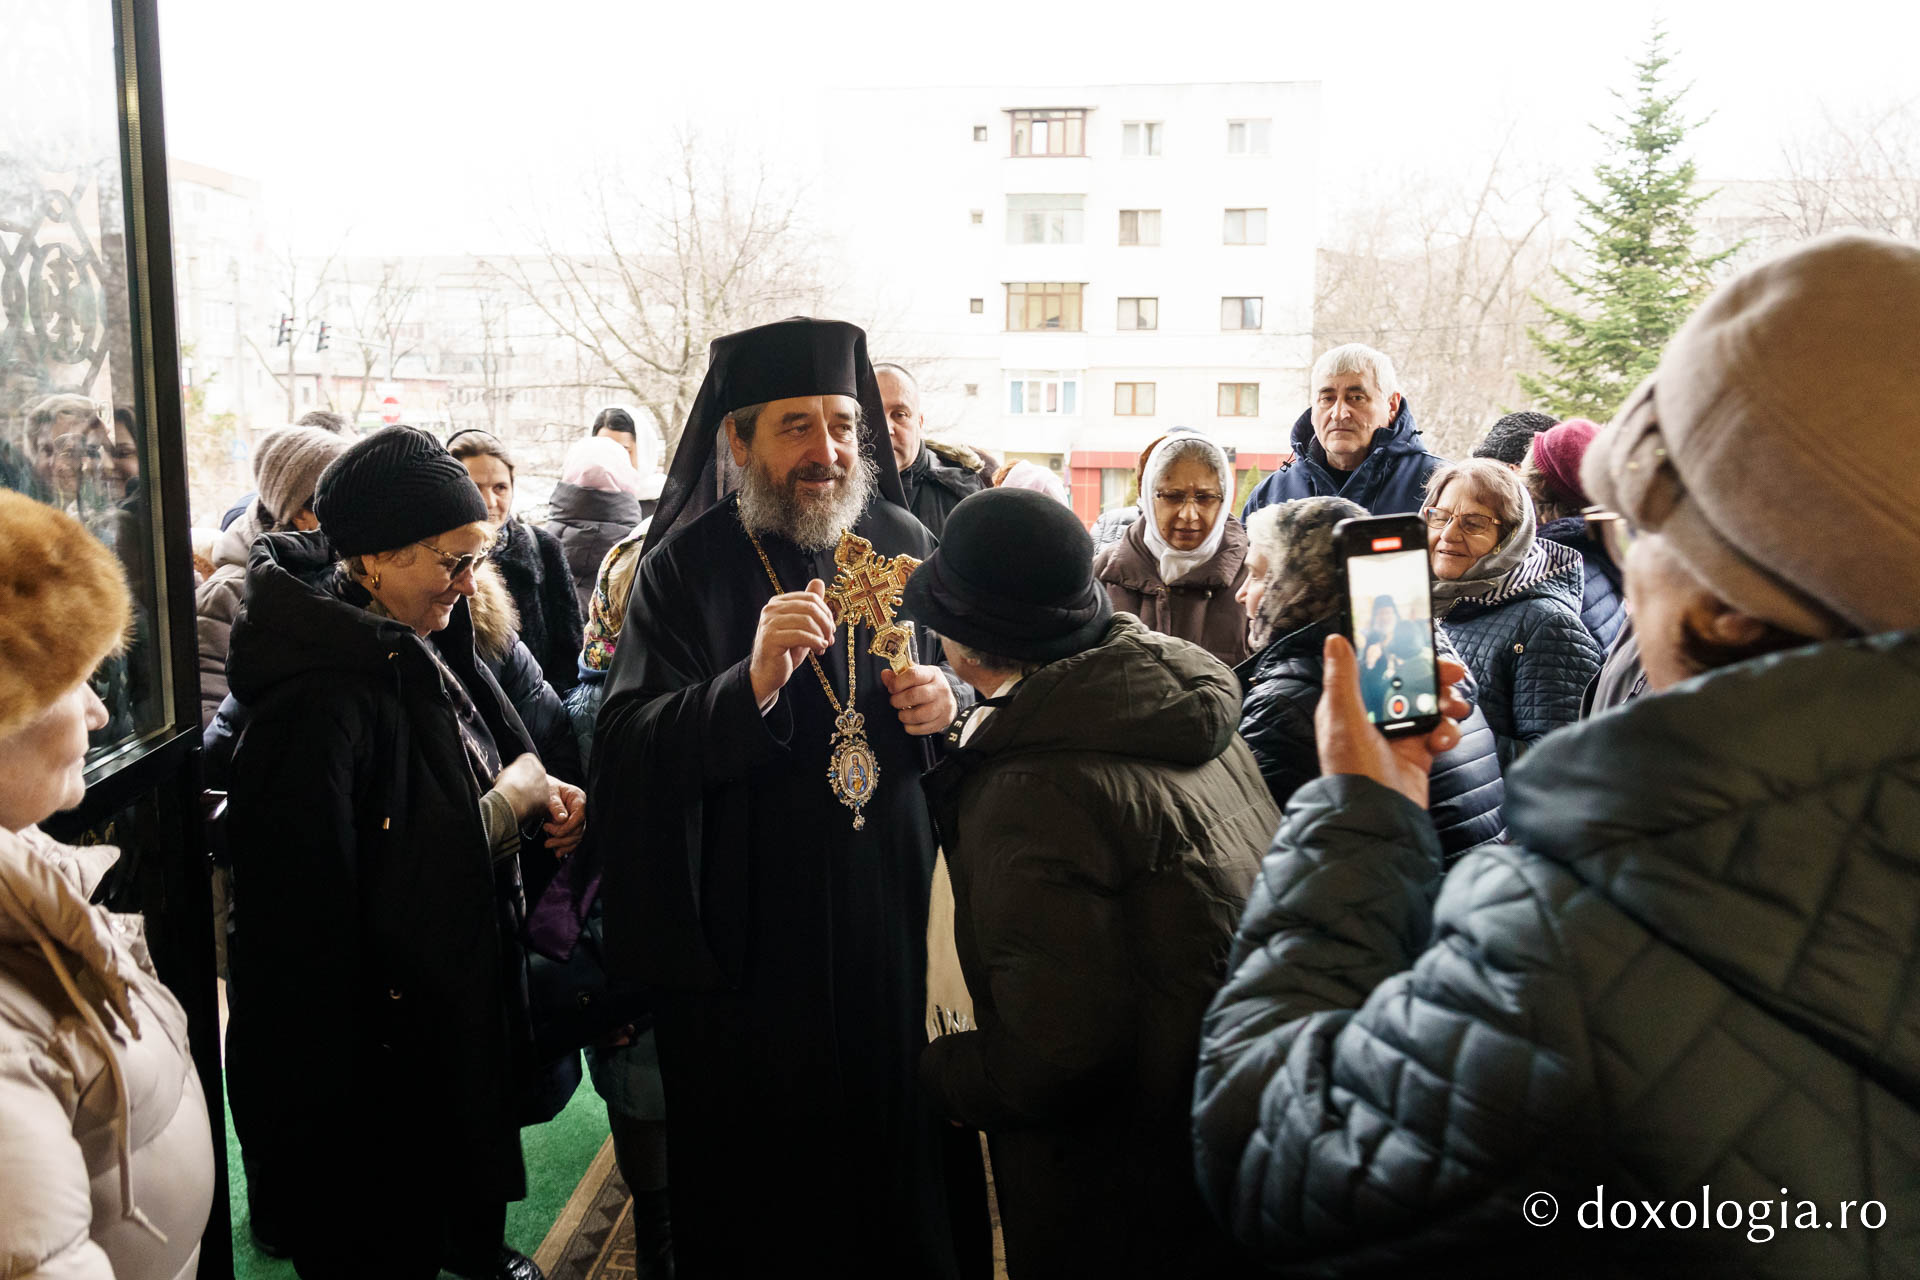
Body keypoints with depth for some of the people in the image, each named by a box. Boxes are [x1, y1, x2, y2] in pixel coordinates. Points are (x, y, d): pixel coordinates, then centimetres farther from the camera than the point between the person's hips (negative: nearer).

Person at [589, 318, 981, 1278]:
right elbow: (624, 754, -17)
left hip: (890, 922, 3)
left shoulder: (901, 542, 3)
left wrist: (944, 702, -8)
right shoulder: (686, 567, -8)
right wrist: (753, 683, -33)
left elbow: (960, 676, 16)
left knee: (900, 1169, 16)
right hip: (747, 940, -3)